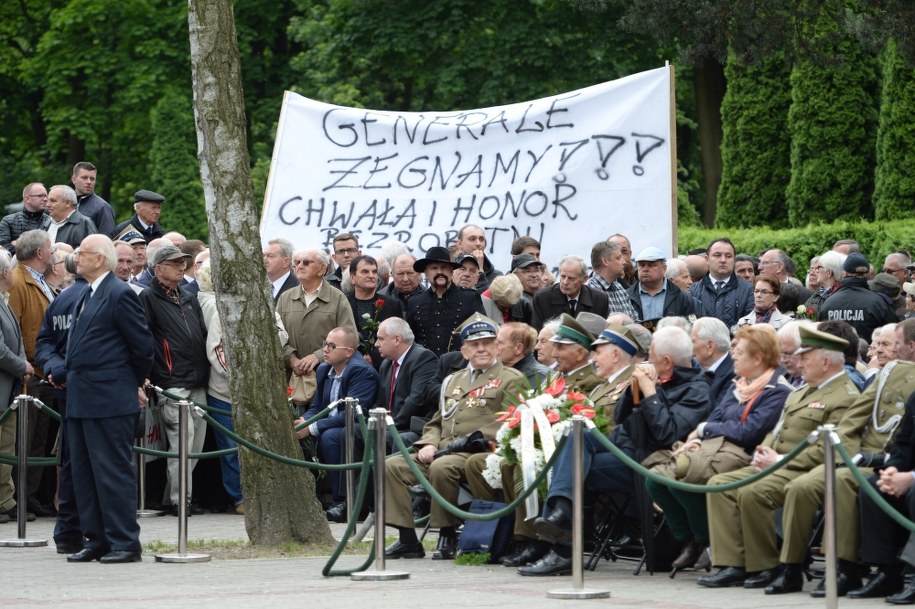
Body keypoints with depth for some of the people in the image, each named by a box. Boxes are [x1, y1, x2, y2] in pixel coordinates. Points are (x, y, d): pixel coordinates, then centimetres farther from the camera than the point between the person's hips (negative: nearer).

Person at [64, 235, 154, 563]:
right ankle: (96, 540, 16)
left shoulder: (120, 295, -11)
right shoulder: (86, 296, 17)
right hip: (81, 400, 10)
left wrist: (135, 384, 2)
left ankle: (125, 543, -3)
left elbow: (143, 345, -9)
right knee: (84, 473, 11)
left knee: (113, 472, -7)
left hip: (110, 400, -10)